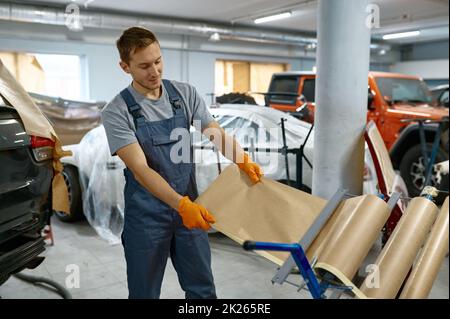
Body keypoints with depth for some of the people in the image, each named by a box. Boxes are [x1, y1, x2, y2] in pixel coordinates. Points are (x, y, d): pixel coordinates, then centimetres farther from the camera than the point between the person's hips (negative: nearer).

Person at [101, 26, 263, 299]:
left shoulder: (186, 93, 0)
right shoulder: (117, 112, -13)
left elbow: (217, 133, -1)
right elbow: (140, 169, -21)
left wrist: (243, 160, -21)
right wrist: (182, 204, -33)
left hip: (190, 207, 3)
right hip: (146, 215, -3)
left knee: (202, 289, 15)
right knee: (145, 292, 12)